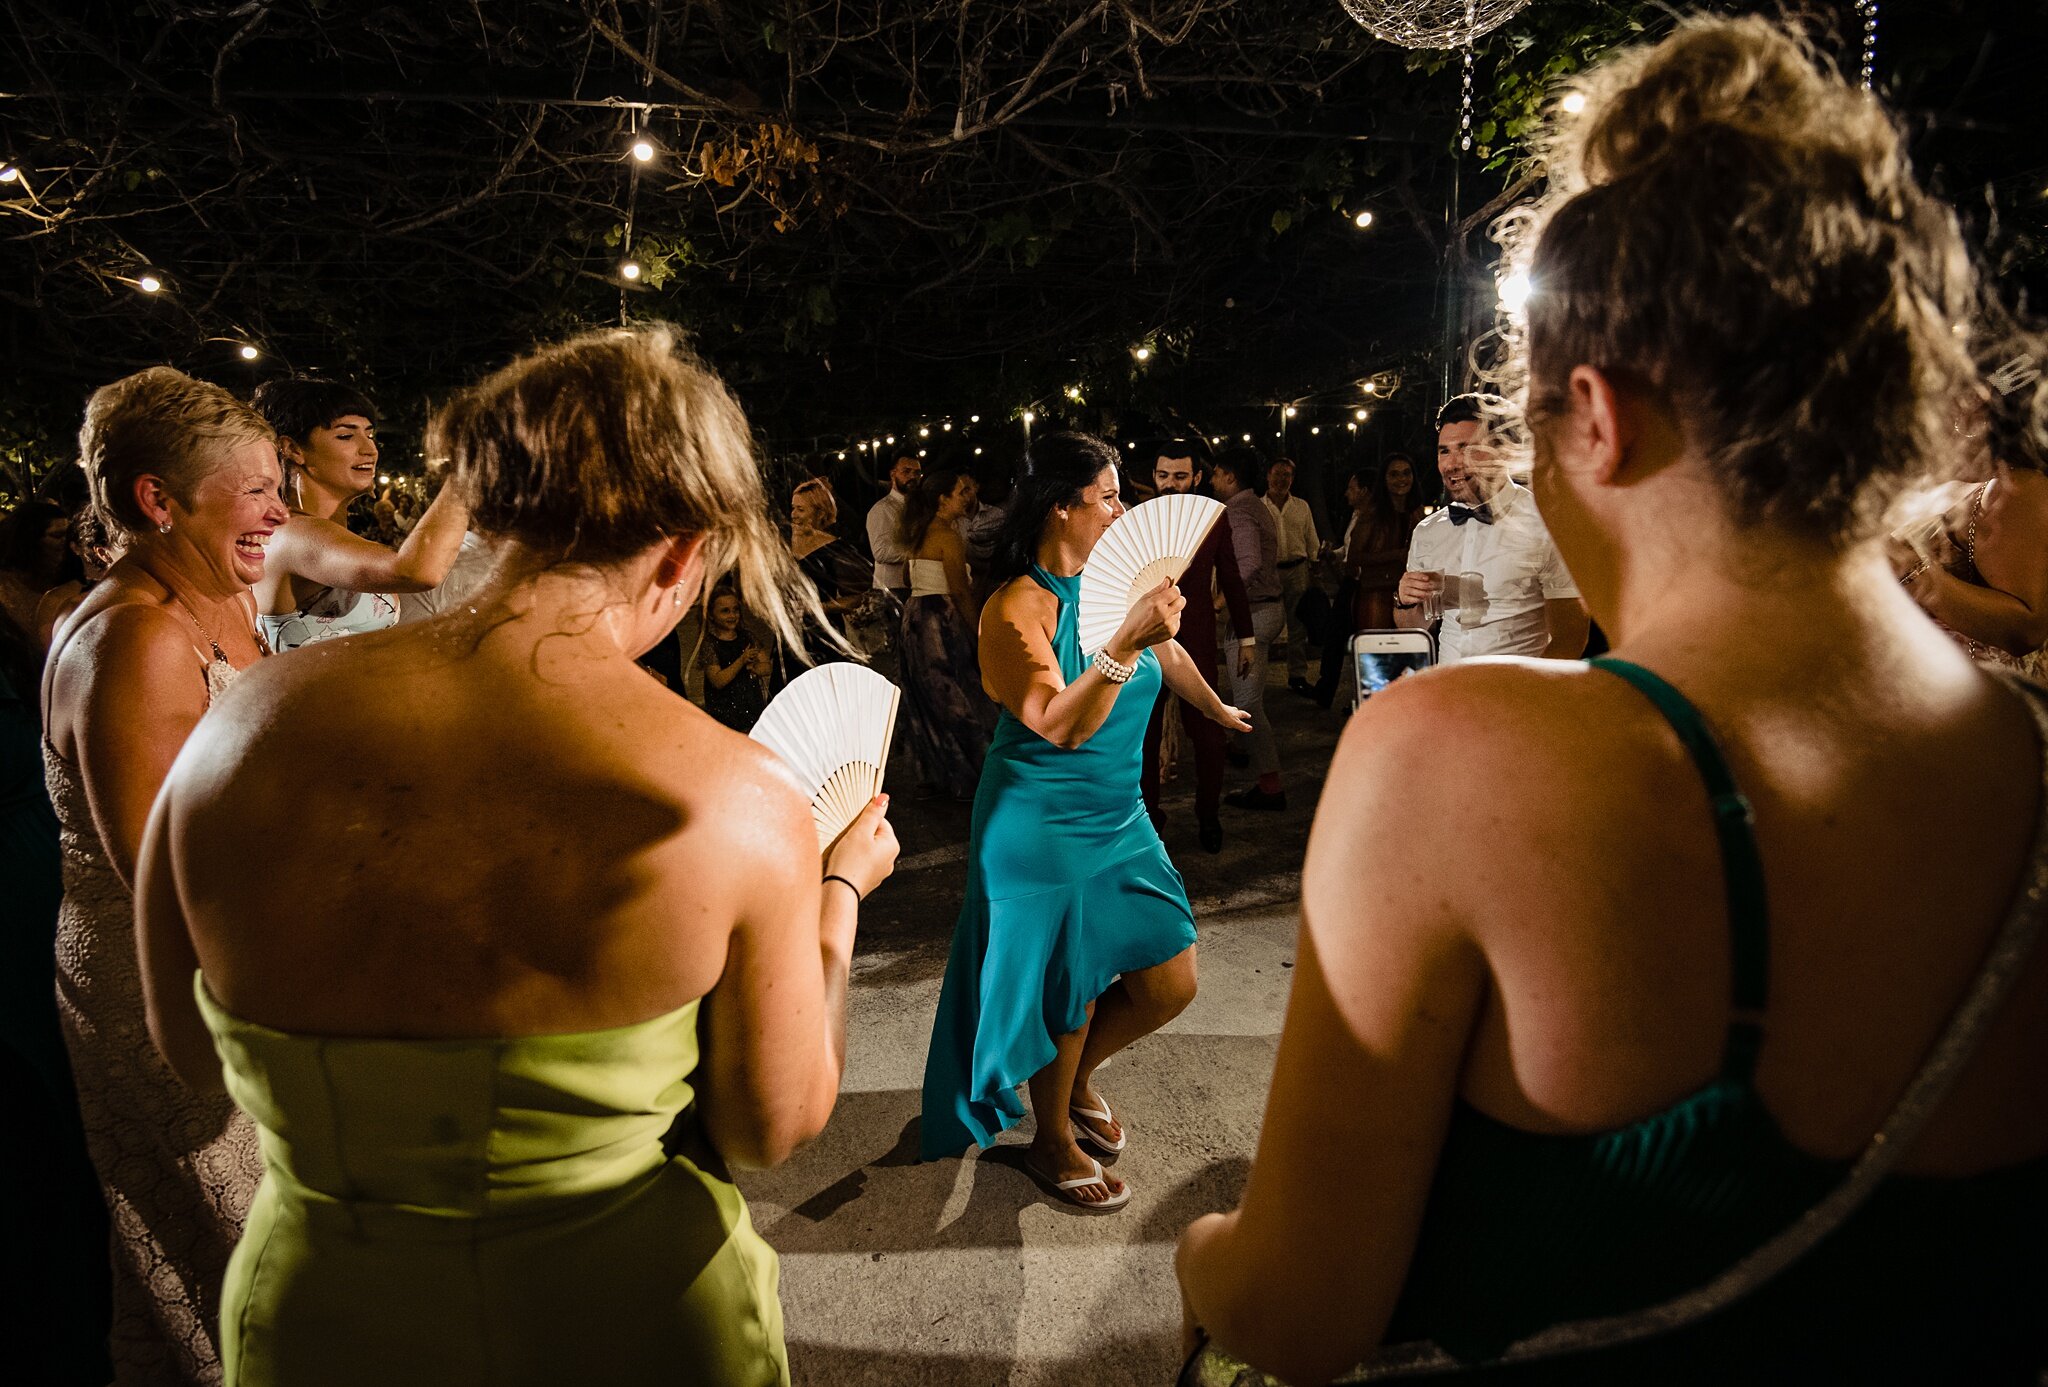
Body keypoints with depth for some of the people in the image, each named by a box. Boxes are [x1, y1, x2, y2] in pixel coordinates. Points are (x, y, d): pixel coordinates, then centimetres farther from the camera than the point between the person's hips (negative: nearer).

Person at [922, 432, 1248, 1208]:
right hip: (1041, 828, -7)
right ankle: (1052, 1141, 34)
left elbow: (1169, 656, 20)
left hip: (1119, 818, 7)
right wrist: (1125, 642, -40)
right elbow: (1061, 725, -30)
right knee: (1069, 996, 6)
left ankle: (1077, 1078, 38)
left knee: (1170, 984, 8)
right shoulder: (1014, 610, -18)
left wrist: (1220, 712, 33)